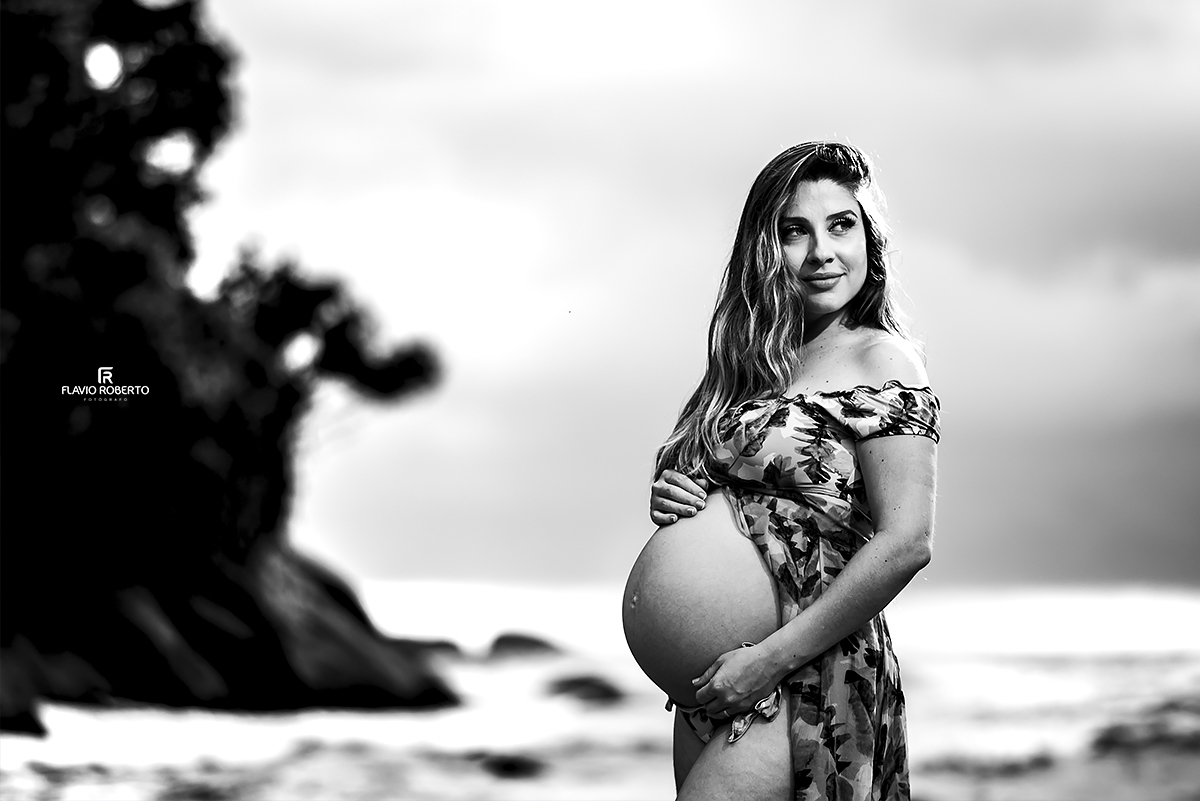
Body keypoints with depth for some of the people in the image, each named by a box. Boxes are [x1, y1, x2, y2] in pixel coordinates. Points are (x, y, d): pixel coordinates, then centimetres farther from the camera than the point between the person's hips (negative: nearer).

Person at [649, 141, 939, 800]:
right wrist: (671, 503, -3)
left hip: (810, 677, -7)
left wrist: (771, 658, -18)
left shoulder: (879, 362, -8)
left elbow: (906, 542, -17)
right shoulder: (748, 365, 12)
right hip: (710, 672, 7)